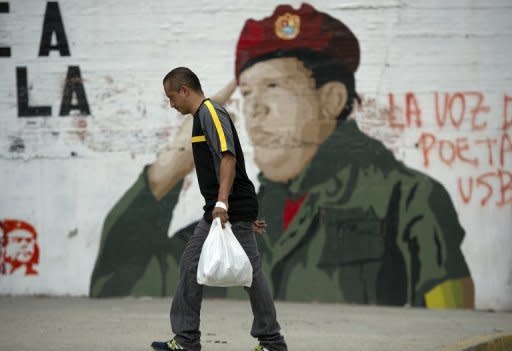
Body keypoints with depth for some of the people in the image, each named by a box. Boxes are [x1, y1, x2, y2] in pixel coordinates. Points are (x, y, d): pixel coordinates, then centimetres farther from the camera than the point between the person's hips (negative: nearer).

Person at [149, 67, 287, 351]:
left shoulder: (211, 113, -13)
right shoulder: (201, 117, 18)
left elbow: (228, 158, -24)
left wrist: (222, 202, -32)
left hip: (234, 211, -10)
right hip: (216, 212, 10)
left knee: (249, 273, -4)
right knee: (191, 265, 7)